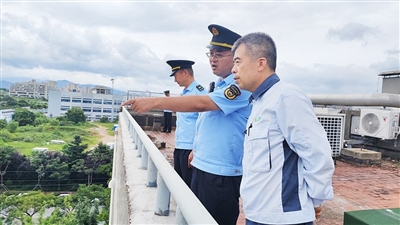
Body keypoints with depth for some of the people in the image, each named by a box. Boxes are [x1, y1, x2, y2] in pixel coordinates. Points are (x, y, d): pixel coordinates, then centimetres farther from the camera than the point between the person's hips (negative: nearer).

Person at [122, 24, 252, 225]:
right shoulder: (219, 86, 13)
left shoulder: (241, 87, -17)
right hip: (202, 167, 9)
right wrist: (197, 149, 22)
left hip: (222, 174, -9)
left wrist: (154, 102, -30)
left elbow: (200, 103, -28)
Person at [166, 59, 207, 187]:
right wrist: (177, 145, 19)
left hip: (190, 148, -9)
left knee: (189, 185, 2)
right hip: (179, 147, 9)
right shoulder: (183, 93, 15)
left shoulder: (199, 91, -12)